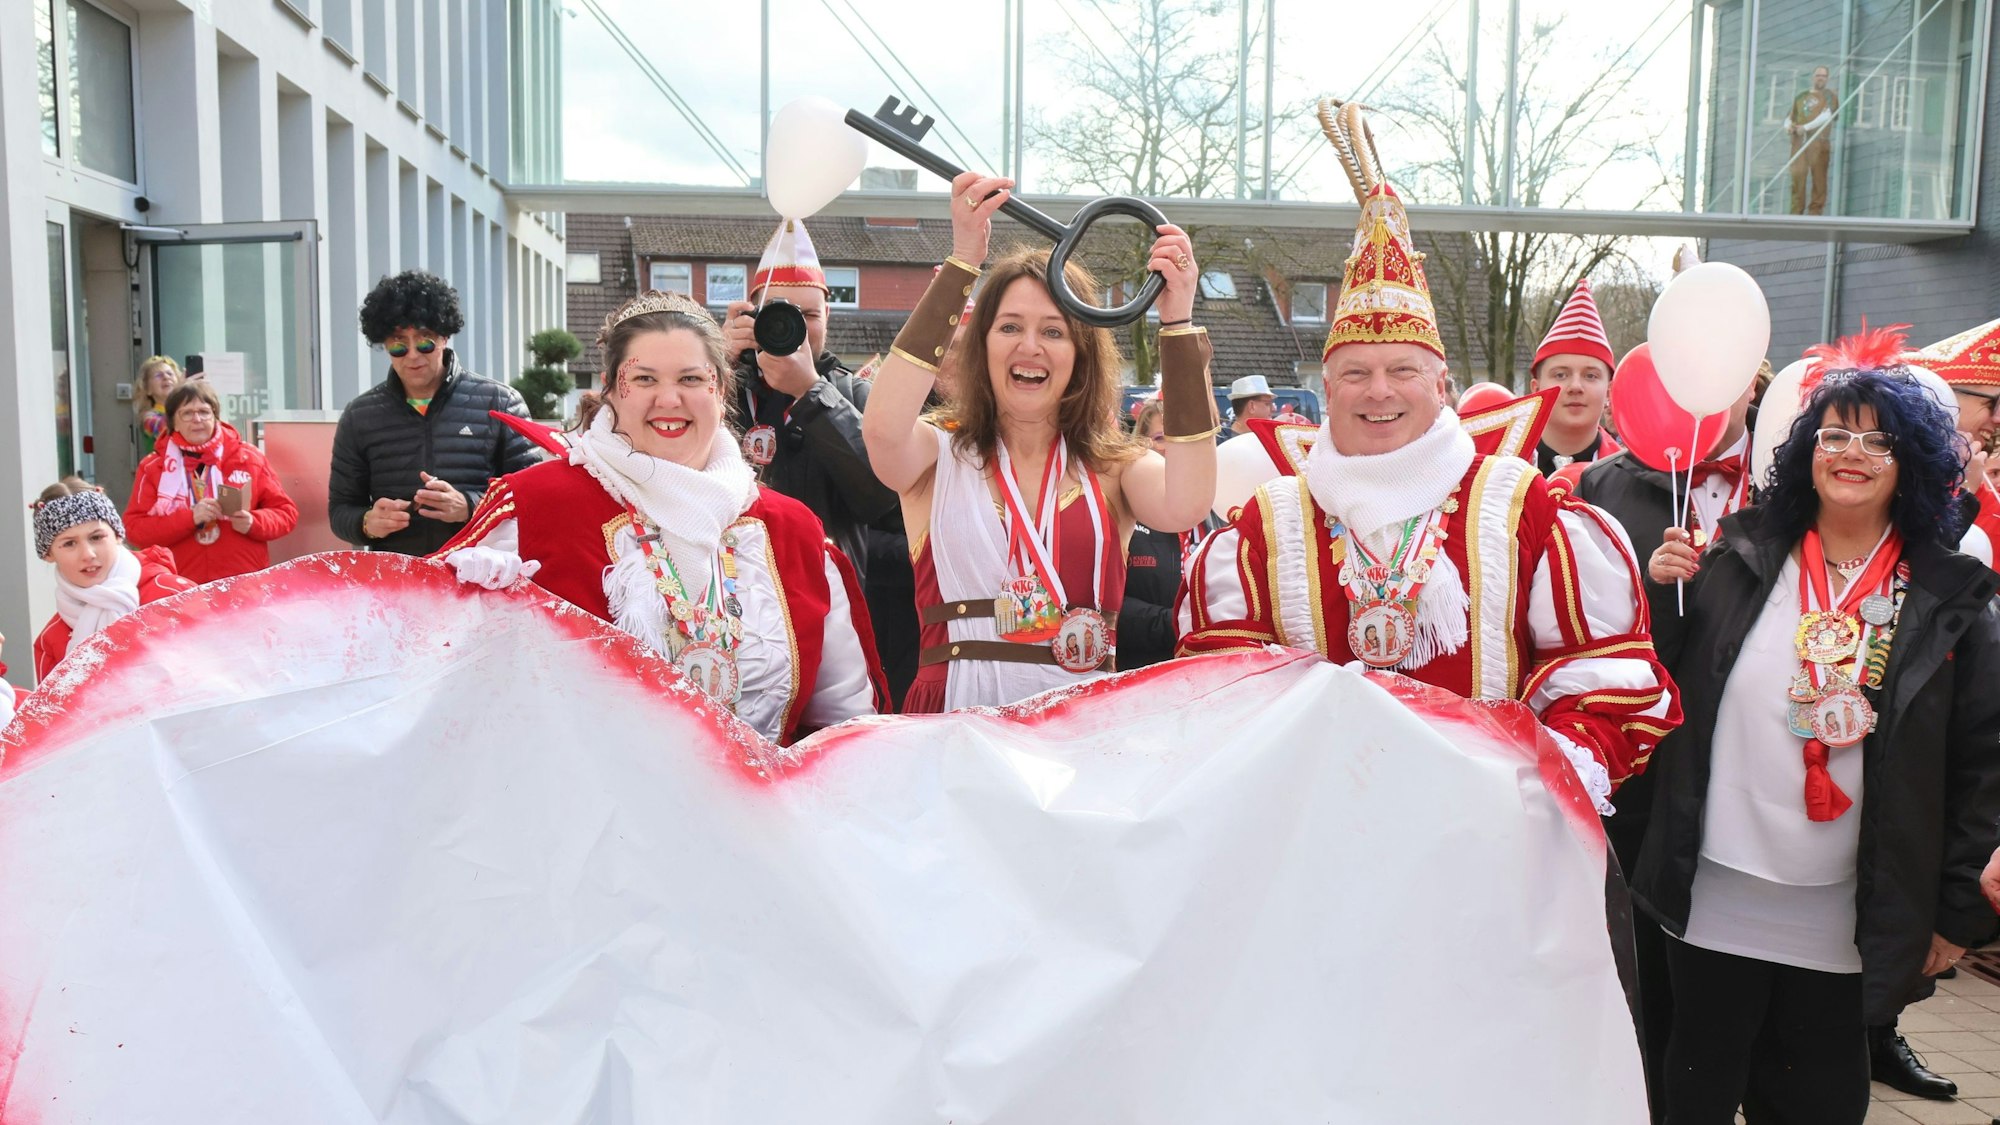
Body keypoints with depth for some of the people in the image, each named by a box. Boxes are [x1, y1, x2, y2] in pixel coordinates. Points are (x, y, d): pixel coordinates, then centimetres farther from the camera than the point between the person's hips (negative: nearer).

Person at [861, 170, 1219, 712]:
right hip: (959, 714, -3)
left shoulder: (1115, 468, 8)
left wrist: (1178, 320, -10)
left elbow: (1186, 506, -13)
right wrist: (961, 264, -14)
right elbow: (883, 428, -16)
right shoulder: (937, 455, 5)